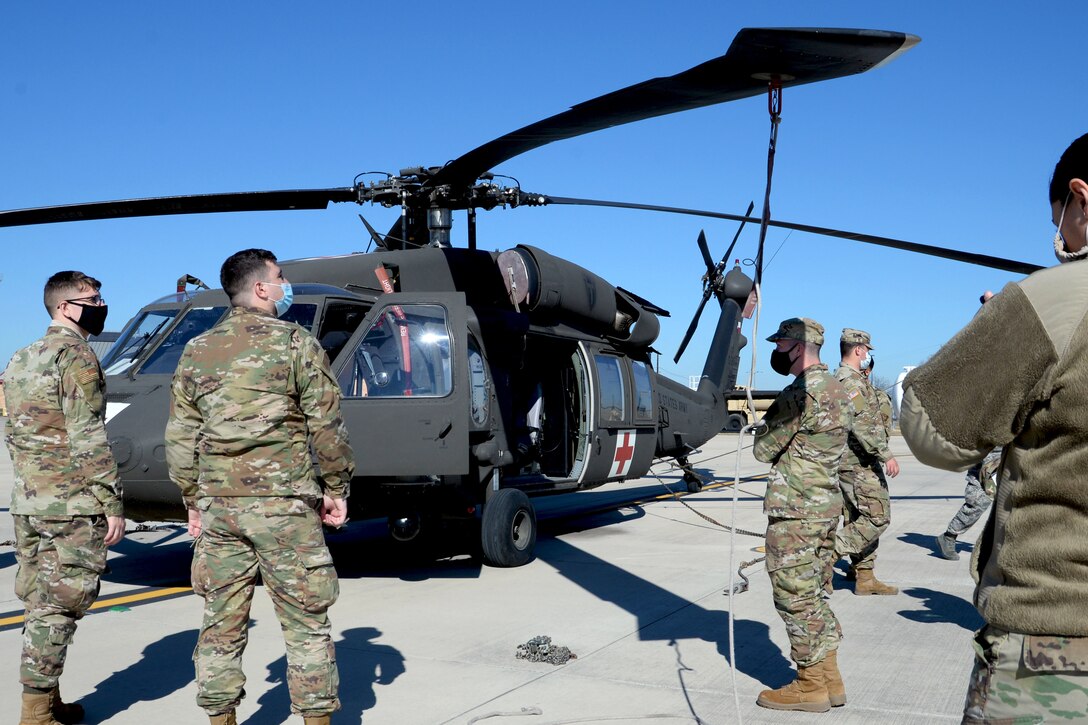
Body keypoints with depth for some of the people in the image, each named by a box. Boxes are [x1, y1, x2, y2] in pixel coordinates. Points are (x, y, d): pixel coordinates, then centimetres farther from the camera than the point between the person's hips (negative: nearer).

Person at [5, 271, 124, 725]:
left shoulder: (21, 360, 16)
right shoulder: (76, 355, -11)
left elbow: (12, 433, 19)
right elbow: (88, 439, -17)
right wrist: (113, 504, -15)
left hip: (26, 502, 9)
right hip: (71, 504, -9)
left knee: (39, 604, 14)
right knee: (58, 606, -3)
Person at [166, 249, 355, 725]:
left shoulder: (196, 352, 9)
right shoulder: (294, 343, -4)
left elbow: (180, 437, 10)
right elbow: (326, 425, -5)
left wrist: (194, 502, 18)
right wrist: (336, 488, 5)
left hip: (218, 505, 4)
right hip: (282, 504, -4)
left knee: (221, 623, 13)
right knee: (305, 621, 5)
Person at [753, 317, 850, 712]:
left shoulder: (800, 392, -18)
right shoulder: (836, 387, 13)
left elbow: (764, 449, -13)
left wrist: (767, 422, 4)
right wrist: (778, 418, 6)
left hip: (795, 510, -10)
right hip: (827, 504, 10)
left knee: (795, 596, 1)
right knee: (811, 595, 17)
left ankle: (810, 685, 10)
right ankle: (829, 680, 23)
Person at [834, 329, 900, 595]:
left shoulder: (840, 379, 19)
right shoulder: (850, 381, -15)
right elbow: (861, 424, -23)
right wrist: (886, 454, -22)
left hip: (855, 463, 11)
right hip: (860, 463, -11)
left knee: (858, 519, 11)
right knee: (877, 517, -10)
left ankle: (865, 578, 15)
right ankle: (831, 552, -10)